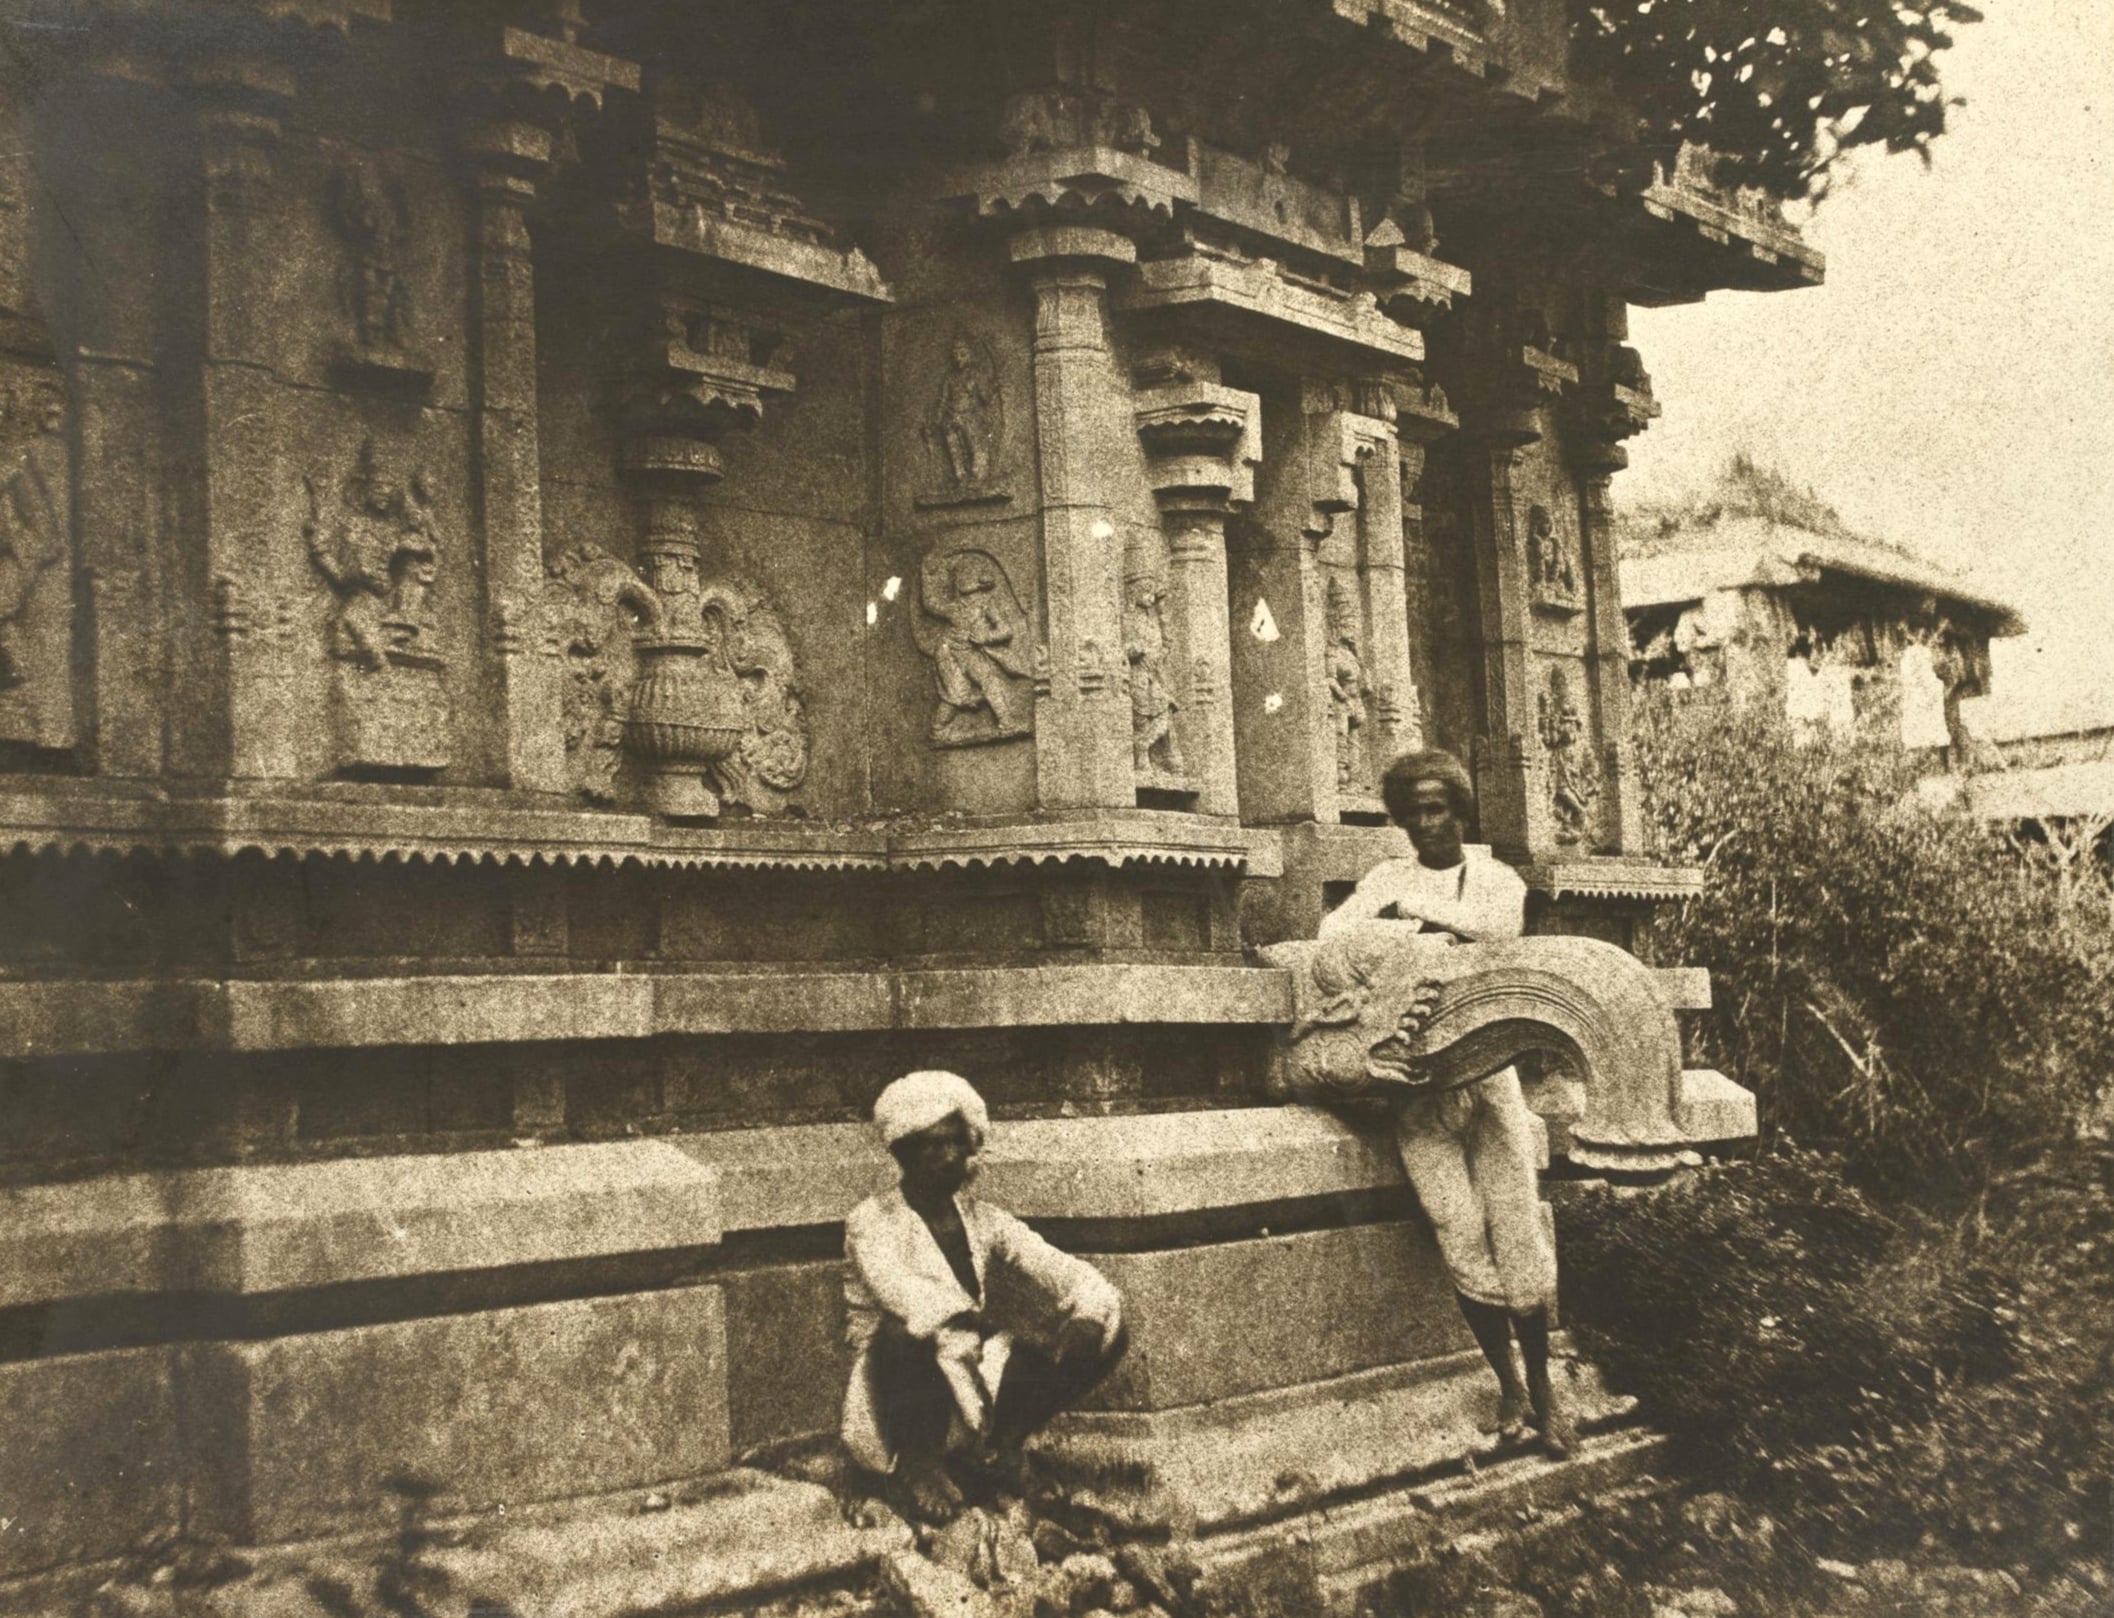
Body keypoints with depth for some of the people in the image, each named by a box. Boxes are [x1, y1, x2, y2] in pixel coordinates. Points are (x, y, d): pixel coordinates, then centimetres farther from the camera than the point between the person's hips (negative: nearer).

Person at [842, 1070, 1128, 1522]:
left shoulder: (983, 1221, 10)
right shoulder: (872, 1222, -6)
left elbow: (1057, 1268, 0)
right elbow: (896, 1286, -27)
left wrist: (1088, 1316, -21)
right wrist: (956, 1328, -41)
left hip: (980, 1383, 5)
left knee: (1110, 1335, -7)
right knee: (908, 1334, -40)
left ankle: (1001, 1446, -1)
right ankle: (914, 1464, -14)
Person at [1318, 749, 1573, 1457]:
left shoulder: (1497, 879, 12)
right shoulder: (1388, 878, 17)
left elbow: (1494, 924, -11)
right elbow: (1333, 929, 1)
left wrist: (1412, 906, -5)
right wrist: (1420, 926, -11)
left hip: (1486, 1066, 0)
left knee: (1517, 1227, -8)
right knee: (1460, 1234, -10)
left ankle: (1542, 1385, 4)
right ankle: (1507, 1383, 3)